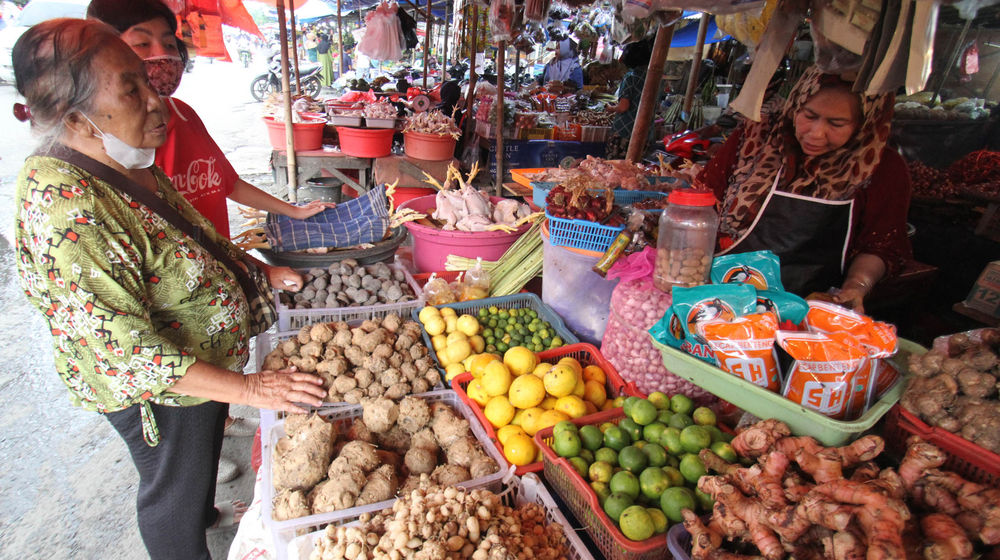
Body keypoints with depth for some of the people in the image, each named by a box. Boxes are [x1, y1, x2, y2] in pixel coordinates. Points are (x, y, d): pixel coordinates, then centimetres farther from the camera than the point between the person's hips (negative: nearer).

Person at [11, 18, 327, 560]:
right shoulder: (64, 206, -32)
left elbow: (197, 240, 12)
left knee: (201, 461, 34)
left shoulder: (126, 163, -3)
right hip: (160, 395, -9)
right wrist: (246, 388, -31)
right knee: (173, 493, 19)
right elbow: (122, 348, -32)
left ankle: (206, 513, 62)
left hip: (205, 365, 9)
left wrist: (261, 271, 7)